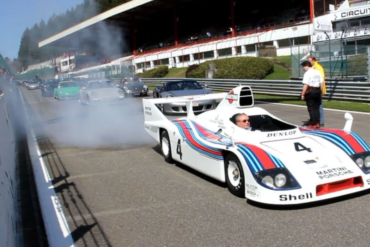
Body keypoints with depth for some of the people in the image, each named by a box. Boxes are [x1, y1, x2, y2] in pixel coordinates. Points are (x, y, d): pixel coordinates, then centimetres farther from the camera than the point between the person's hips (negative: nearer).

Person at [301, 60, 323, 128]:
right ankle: (317, 123, 17)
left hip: (310, 91, -7)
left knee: (311, 108, 1)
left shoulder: (307, 73, -12)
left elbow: (306, 85, -18)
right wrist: (320, 91, 17)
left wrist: (303, 94, -15)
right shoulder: (318, 72, 10)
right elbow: (321, 82, 10)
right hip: (318, 90, 7)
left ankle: (313, 123, 5)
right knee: (316, 107, 13)